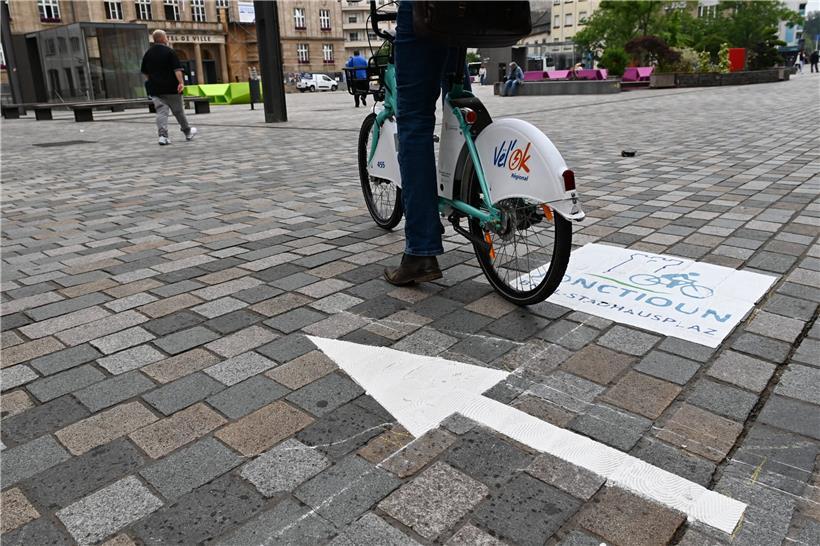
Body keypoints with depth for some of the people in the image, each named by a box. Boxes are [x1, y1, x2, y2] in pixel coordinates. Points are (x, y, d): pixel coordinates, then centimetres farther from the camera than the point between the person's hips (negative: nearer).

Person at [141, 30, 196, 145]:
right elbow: (177, 69, -16)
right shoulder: (169, 51, -6)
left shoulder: (147, 53, 9)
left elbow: (144, 72, 16)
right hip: (171, 88, -4)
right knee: (178, 110, 9)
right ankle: (187, 132, 25)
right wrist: (181, 82, -18)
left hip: (155, 89, 4)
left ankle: (163, 135, -14)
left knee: (161, 111, 0)